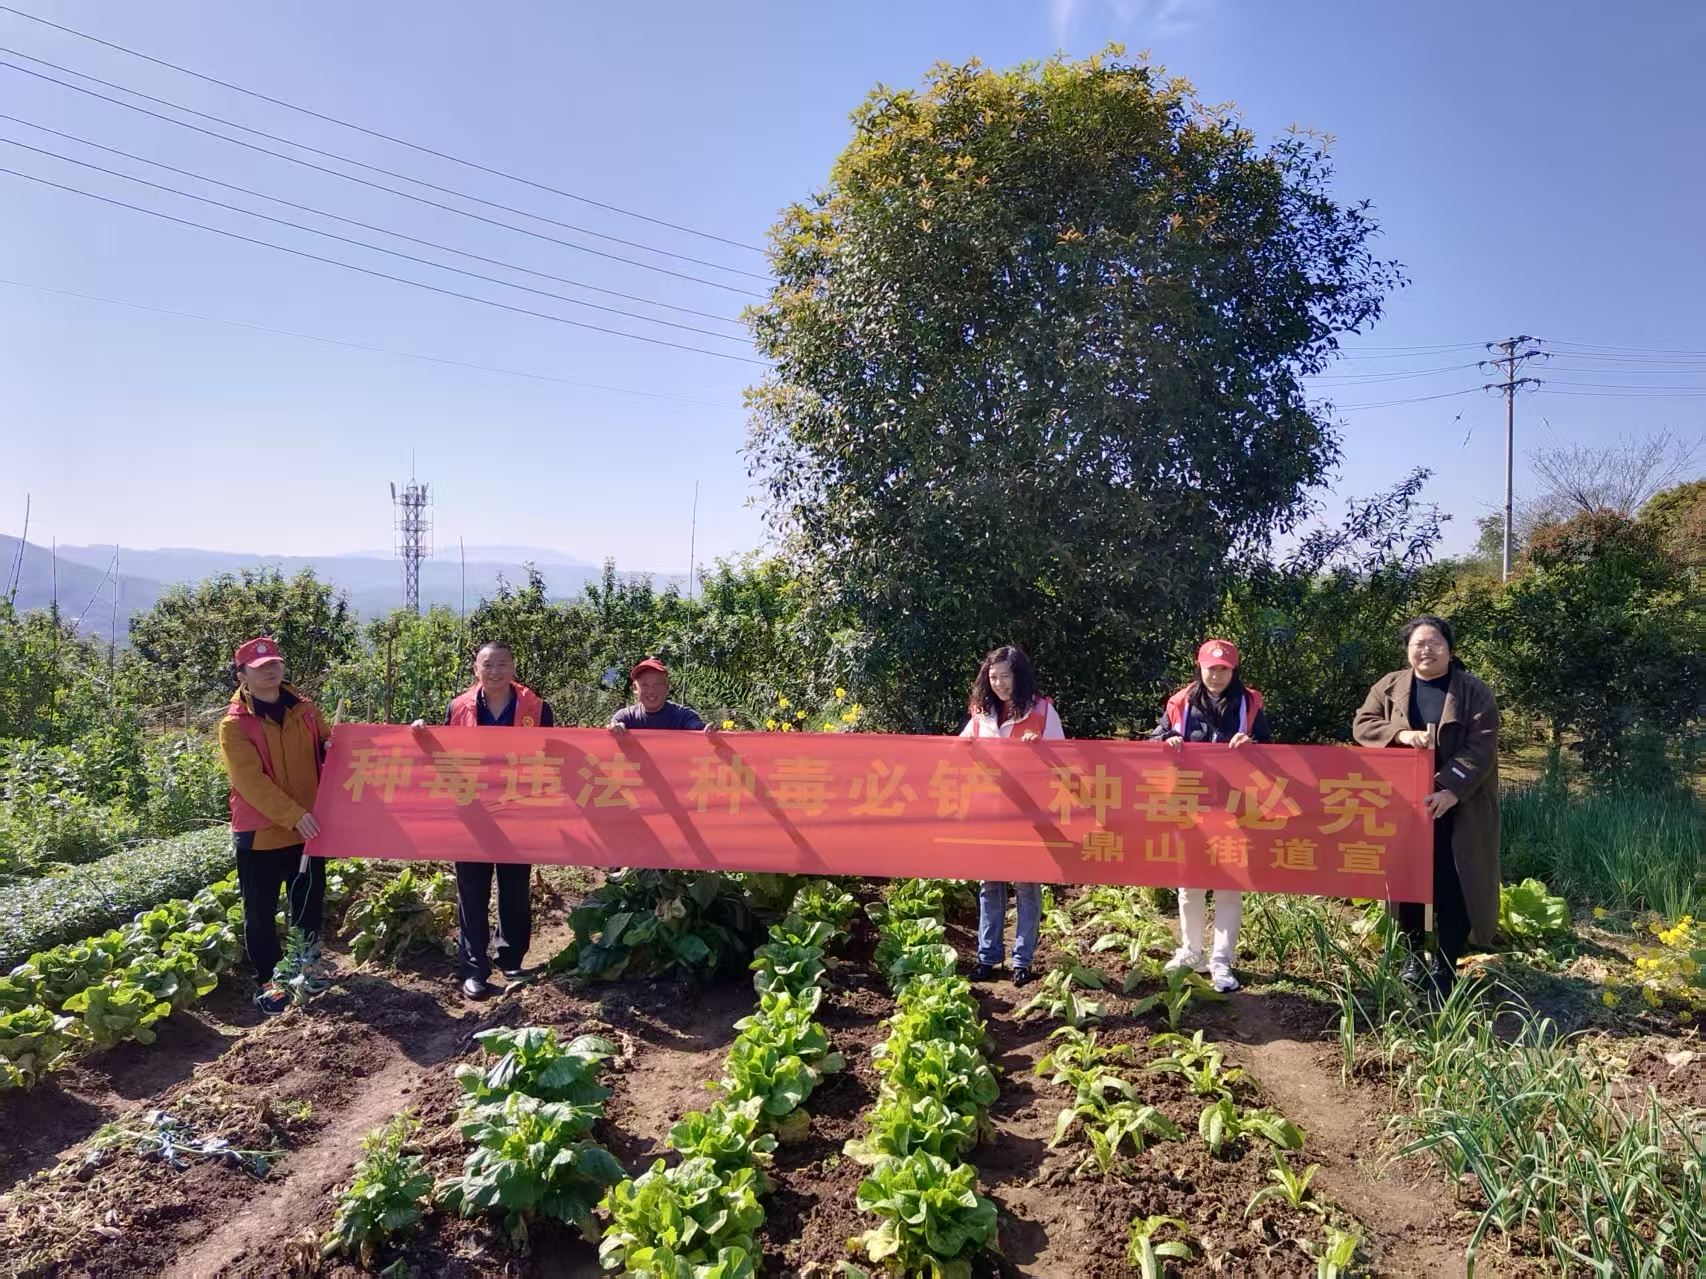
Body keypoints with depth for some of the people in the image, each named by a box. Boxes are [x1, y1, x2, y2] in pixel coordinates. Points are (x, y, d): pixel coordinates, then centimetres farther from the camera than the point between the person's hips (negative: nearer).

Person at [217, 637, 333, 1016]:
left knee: (310, 902, 16)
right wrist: (293, 815, -26)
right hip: (261, 832, -4)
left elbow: (326, 748, 18)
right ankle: (269, 981, 21)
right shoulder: (234, 724, -10)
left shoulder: (305, 710, 4)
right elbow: (251, 781, -18)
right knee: (261, 912, 7)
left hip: (309, 827, 4)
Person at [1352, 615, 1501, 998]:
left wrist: (1451, 790, -22)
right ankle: (1414, 953, 27)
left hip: (1456, 809, -2)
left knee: (1452, 887, 0)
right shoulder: (1389, 687, 5)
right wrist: (1401, 734, -21)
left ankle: (1446, 966, 14)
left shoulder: (1474, 692, -2)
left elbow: (1481, 747, -10)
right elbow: (1362, 725, -1)